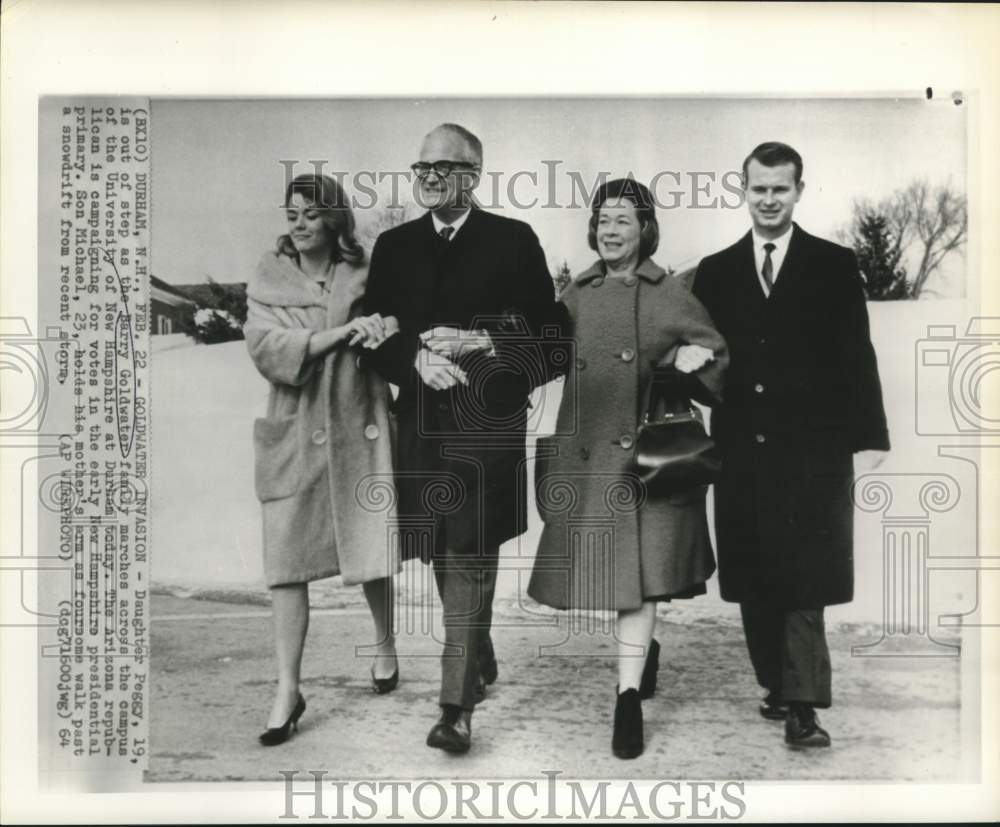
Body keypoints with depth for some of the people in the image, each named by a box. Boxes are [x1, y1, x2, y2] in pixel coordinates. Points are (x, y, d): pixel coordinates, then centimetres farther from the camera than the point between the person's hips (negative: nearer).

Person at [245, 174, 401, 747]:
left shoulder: (365, 278, 6)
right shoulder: (267, 282, 5)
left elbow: (390, 337, -2)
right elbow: (269, 350, -9)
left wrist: (379, 333, -26)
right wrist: (341, 332, -17)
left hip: (360, 430, 0)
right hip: (295, 435, 0)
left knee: (373, 551, 7)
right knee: (288, 560, -2)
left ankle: (386, 647, 33)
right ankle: (288, 688, 7)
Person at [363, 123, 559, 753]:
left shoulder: (514, 241, 2)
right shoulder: (393, 246, 12)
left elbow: (545, 329, -1)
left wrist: (480, 342, -15)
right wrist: (417, 357, -12)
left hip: (487, 422, -4)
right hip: (422, 422, 4)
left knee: (470, 559, -9)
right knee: (445, 558, 14)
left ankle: (458, 704, -5)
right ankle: (480, 664, 35)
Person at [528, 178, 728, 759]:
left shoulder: (670, 295, -1)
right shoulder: (576, 294, 9)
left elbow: (717, 352, 5)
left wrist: (695, 359, -15)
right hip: (586, 454, 4)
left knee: (638, 570, -8)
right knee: (602, 563, 13)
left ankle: (629, 696, -3)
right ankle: (645, 647, 40)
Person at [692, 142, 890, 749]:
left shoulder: (835, 265, 3)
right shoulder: (716, 271, 10)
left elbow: (856, 356, -2)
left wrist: (869, 436, -9)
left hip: (810, 448, -3)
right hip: (742, 449, 3)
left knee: (804, 579, -3)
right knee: (754, 581, 8)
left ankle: (803, 706, 2)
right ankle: (779, 687, 23)